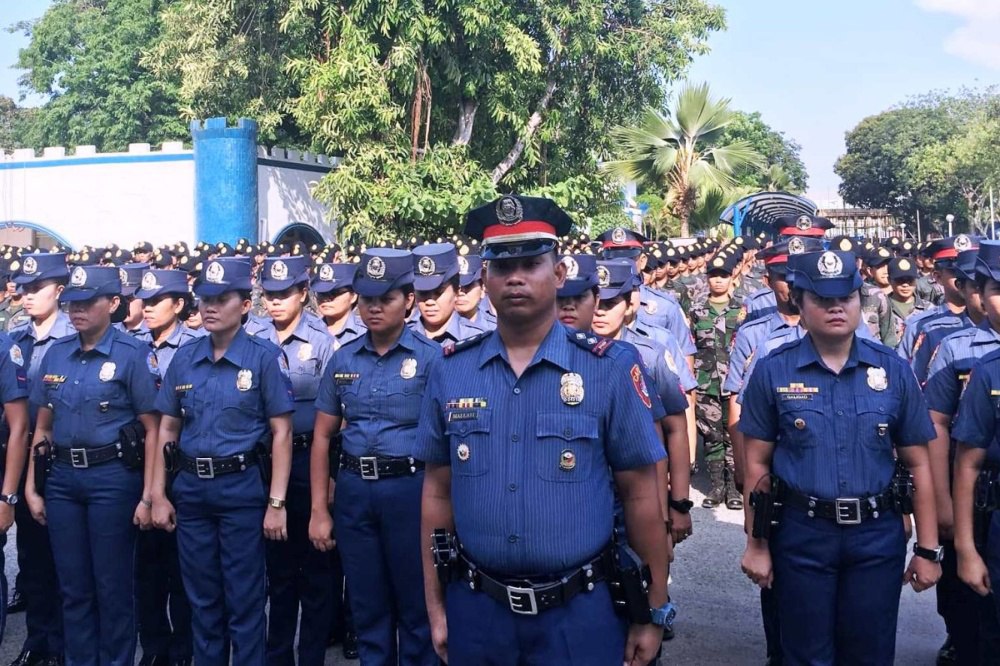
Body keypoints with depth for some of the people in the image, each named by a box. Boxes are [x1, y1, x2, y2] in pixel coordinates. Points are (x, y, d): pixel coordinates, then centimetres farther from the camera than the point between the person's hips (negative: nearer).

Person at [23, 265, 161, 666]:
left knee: (113, 585, 4)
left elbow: (152, 430, -8)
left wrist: (148, 496, -12)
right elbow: (42, 428, 14)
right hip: (62, 478, 5)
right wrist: (31, 487, 9)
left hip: (113, 477, -5)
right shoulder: (56, 354, 8)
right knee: (72, 585, 12)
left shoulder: (132, 354, -7)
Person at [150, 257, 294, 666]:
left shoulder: (265, 357, -6)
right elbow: (167, 428, 11)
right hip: (191, 489, 4)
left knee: (244, 601, 4)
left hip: (243, 489, -4)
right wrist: (158, 494, 6)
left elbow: (281, 433, -8)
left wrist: (276, 503, -12)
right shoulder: (184, 358, 7)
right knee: (202, 598, 14)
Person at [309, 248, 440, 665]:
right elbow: (322, 436, 10)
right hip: (353, 490, 4)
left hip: (409, 488, -4)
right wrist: (319, 510, 5)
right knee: (367, 607, 14)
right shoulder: (342, 360, 7)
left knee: (416, 605, 7)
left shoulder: (431, 358, -5)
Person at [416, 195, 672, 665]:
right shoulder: (450, 372, 1)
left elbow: (640, 494, -4)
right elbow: (437, 493, 6)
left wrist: (653, 612, -1)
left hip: (580, 613, -2)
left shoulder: (610, 368, -8)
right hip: (475, 610, 3)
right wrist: (435, 606, 7)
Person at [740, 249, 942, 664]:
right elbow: (758, 464, -1)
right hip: (801, 537, -1)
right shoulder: (772, 372, -3)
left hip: (878, 537, 1)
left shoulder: (892, 370, 0)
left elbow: (917, 464, 3)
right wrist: (756, 544, -2)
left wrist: (927, 549, 1)